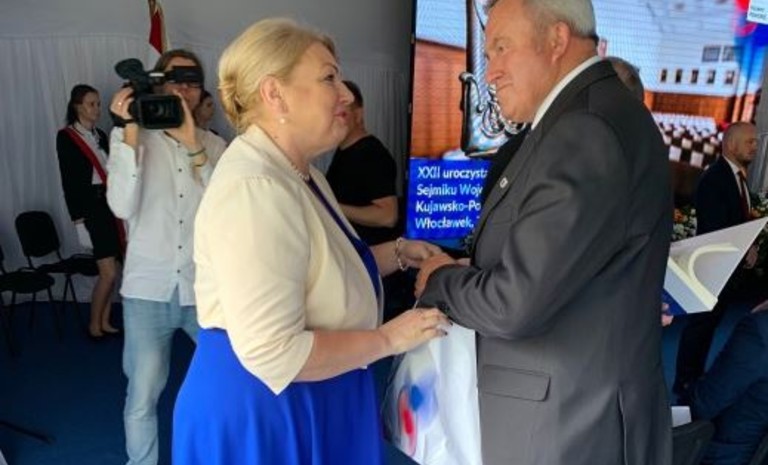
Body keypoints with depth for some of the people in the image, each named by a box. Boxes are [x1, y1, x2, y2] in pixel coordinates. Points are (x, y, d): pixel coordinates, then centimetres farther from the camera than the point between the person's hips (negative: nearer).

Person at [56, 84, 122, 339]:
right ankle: (93, 325, 10)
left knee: (109, 272, 8)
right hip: (90, 208, -6)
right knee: (109, 272, -7)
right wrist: (79, 221, -14)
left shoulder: (101, 135, 14)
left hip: (111, 206, 6)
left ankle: (105, 322, 20)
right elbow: (69, 182, -9)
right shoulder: (66, 137, -5)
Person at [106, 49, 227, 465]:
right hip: (148, 288, -1)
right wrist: (130, 131, -16)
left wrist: (192, 144, -18)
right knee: (142, 398, 5)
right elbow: (122, 207, -13)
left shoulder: (214, 145, 4)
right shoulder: (132, 140, 1)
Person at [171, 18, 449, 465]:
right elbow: (274, 352, -30)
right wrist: (389, 339, -20)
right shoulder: (256, 189, -27)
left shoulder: (300, 174, 5)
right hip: (262, 409, -9)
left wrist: (397, 253, 4)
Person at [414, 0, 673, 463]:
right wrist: (463, 271, -1)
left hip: (569, 424, -8)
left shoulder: (588, 131, -24)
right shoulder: (591, 115, 7)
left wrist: (439, 279, -7)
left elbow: (514, 305, -25)